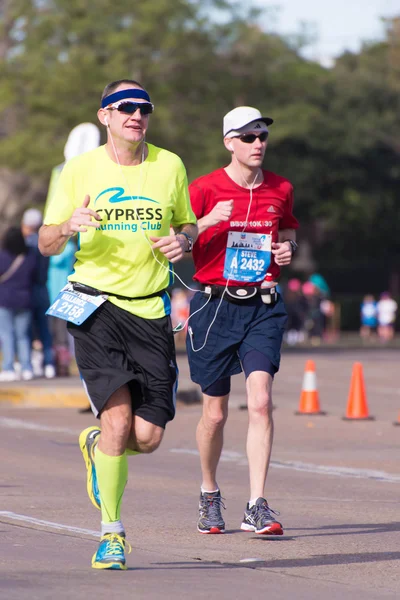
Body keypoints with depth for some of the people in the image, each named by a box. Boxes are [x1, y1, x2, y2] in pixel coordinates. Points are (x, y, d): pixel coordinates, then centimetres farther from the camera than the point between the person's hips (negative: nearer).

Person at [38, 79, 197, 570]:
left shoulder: (170, 166, 7)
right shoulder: (79, 170, 1)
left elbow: (188, 224, 19)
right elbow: (46, 243, 4)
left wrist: (183, 240, -5)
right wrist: (69, 226, -19)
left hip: (151, 308, 3)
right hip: (95, 303, -2)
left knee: (147, 437, -3)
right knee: (117, 416, -17)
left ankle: (96, 446, 33)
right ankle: (111, 533, -4)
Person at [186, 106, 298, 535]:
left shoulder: (280, 190, 7)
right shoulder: (205, 189, -3)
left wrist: (287, 249, 1)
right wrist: (208, 221, -21)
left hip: (262, 307, 2)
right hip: (216, 306, -1)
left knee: (260, 400, -15)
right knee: (215, 413, 6)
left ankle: (257, 507, -15)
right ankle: (209, 496, 31)